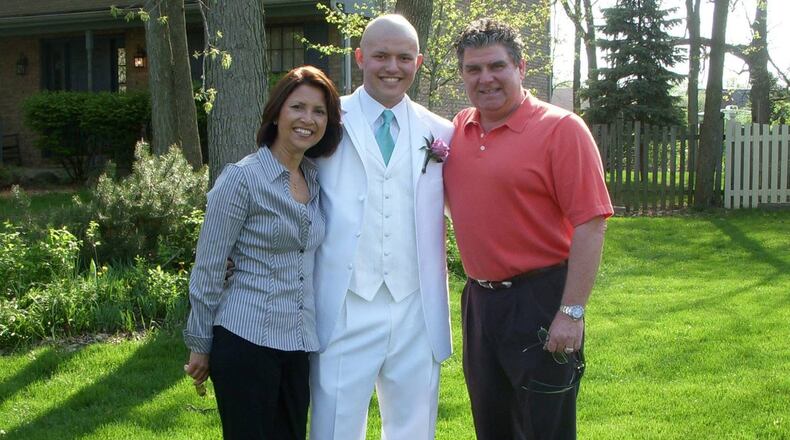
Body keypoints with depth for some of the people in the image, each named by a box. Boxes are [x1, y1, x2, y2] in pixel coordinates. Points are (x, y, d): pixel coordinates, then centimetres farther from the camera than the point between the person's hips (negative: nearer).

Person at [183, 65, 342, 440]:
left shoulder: (316, 178, 9)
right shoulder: (243, 178, -10)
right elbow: (208, 268, -8)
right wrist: (199, 345, -5)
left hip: (298, 342, 6)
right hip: (247, 339, -6)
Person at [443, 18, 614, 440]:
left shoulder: (560, 128, -12)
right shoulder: (459, 128, 7)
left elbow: (590, 226, -16)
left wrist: (571, 313, -19)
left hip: (539, 300, -6)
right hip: (479, 298, 6)